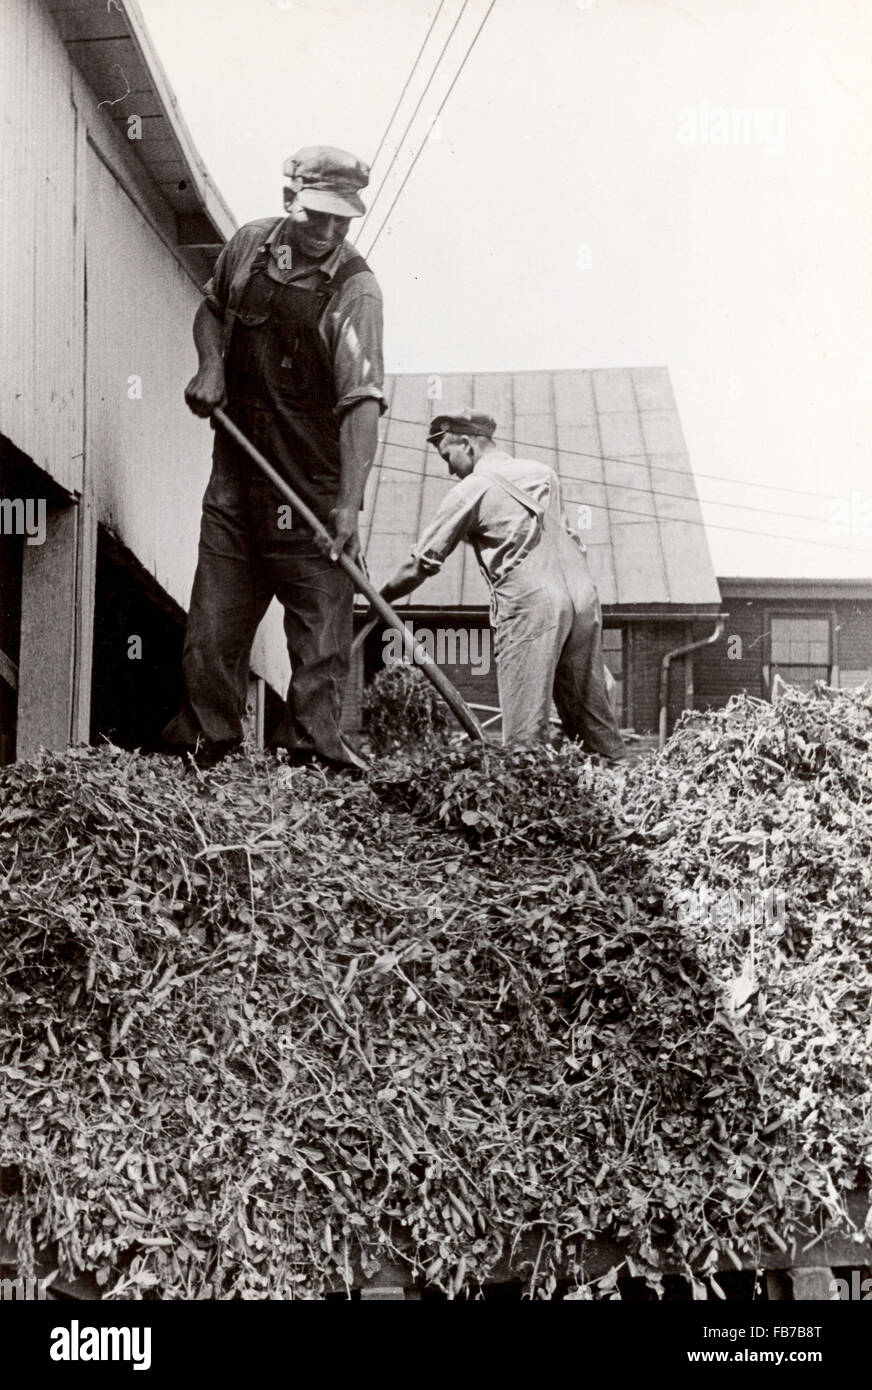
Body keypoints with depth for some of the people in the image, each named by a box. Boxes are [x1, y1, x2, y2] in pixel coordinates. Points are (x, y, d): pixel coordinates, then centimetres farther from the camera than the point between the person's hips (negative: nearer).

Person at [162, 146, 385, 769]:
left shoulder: (355, 290, -15)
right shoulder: (249, 245, 1)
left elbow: (362, 401, -23)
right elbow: (211, 310, 22)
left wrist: (349, 500, -33)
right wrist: (210, 364, 0)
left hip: (315, 482, -4)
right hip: (238, 466, 4)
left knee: (322, 612, -4)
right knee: (215, 613, 6)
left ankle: (312, 740, 2)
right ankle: (202, 740, 15)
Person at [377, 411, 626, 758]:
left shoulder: (471, 490, 4)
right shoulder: (543, 472, 21)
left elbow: (423, 561, 7)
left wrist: (382, 598, 18)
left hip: (529, 603, -6)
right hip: (582, 596, 6)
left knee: (524, 728, -8)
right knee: (592, 713, 9)